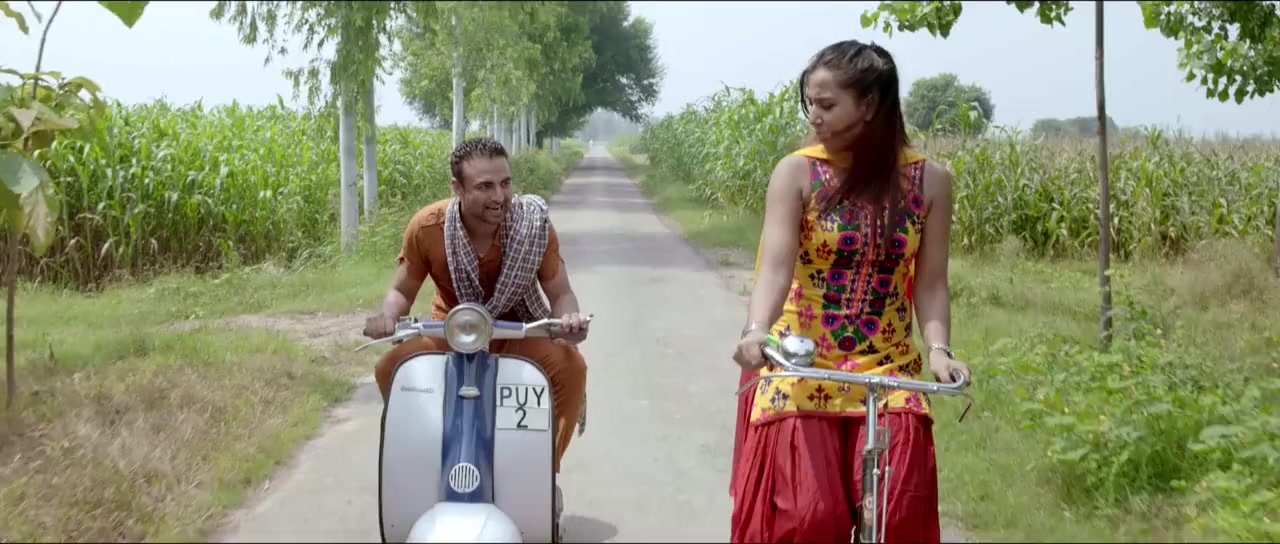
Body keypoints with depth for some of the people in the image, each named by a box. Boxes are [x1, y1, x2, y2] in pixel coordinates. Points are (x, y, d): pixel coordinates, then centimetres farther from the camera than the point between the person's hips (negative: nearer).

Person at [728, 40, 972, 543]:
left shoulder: (928, 181, -2)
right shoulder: (796, 172, -7)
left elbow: (930, 283, 0)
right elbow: (776, 264, -18)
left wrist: (938, 347, -17)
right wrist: (757, 330, -36)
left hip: (887, 373, 1)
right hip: (802, 372, -1)